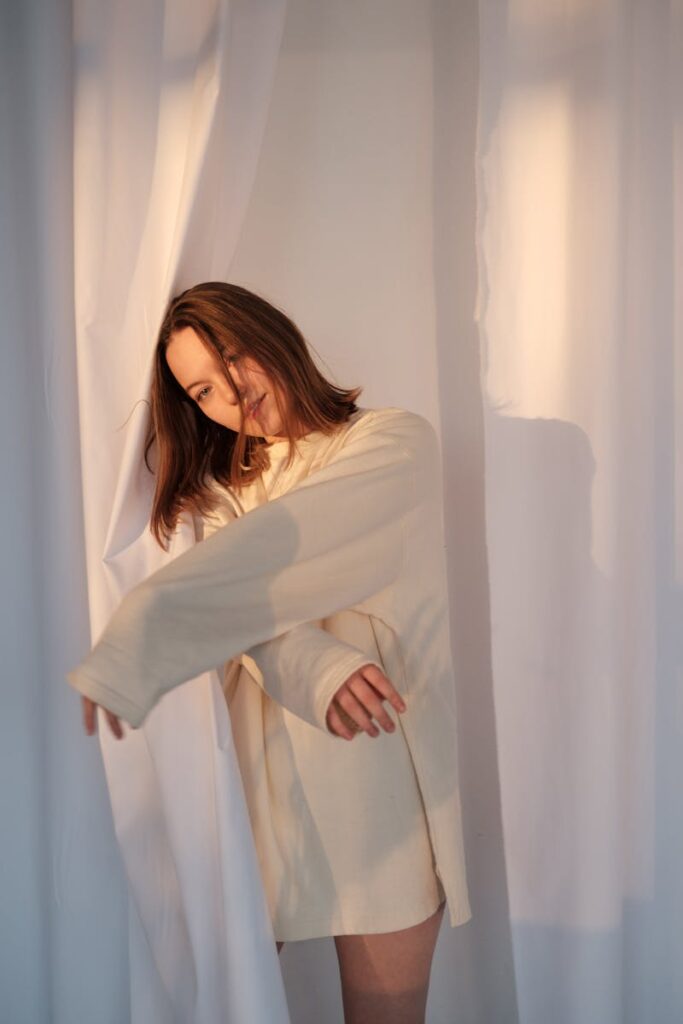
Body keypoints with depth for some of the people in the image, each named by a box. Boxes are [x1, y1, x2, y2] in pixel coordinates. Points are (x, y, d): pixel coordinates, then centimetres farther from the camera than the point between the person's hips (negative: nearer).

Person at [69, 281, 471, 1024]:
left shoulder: (396, 442, -3)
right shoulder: (218, 485, 12)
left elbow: (280, 548, -19)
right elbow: (254, 606, -5)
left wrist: (130, 643, -27)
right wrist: (317, 670, -27)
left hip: (378, 764, -3)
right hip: (266, 767, 4)